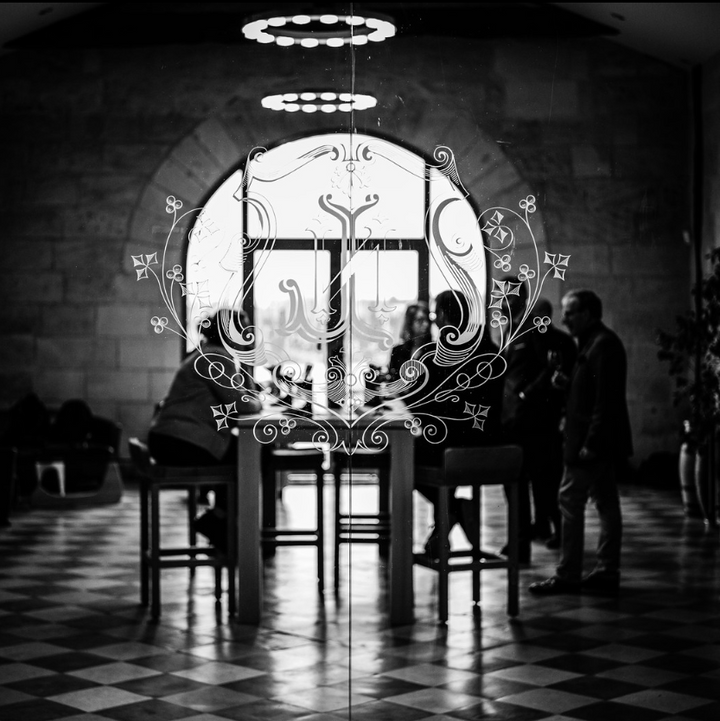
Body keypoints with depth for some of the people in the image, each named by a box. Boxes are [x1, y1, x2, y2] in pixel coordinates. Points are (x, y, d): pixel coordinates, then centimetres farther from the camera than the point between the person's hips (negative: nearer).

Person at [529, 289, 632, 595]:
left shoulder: (603, 345, -16)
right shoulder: (594, 342, 16)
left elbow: (606, 400, -22)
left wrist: (591, 443, -24)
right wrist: (567, 382, 5)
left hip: (593, 441, -10)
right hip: (603, 442, 10)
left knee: (571, 501, -7)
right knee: (606, 502, 10)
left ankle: (568, 575, -4)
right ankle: (607, 571, 15)